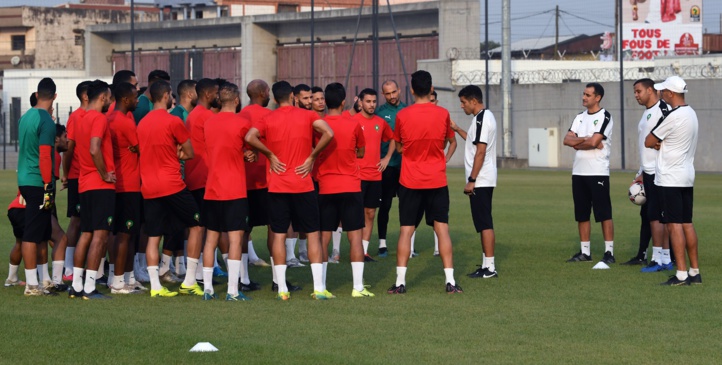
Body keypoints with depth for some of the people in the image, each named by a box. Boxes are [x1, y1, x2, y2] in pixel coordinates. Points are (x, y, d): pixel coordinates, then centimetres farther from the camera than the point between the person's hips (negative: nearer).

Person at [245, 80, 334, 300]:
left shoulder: (269, 119, 1)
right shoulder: (307, 116, 0)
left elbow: (250, 137, -15)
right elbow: (328, 133, -16)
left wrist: (270, 155, -5)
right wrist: (312, 157, -7)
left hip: (277, 187, 1)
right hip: (303, 185, -1)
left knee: (279, 235, 6)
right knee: (313, 234, 5)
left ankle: (282, 289, 2)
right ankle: (319, 288, -1)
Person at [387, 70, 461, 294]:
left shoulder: (402, 116, -6)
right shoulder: (443, 114, -3)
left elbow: (399, 148, 6)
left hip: (410, 183, 0)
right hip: (437, 182, 1)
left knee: (406, 230, 4)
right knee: (442, 229, 4)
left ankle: (400, 282, 0)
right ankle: (450, 281, 0)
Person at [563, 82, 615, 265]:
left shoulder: (604, 117, -7)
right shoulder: (580, 117, 14)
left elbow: (593, 142, -18)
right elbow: (567, 139, 3)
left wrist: (577, 143, -2)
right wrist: (586, 140, -11)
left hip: (598, 173, -7)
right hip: (579, 172, 7)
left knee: (604, 213, -6)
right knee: (582, 214, 10)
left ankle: (609, 252, -4)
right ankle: (585, 251, 17)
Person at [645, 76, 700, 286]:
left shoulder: (672, 117, -19)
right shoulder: (691, 113, 11)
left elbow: (648, 142, -10)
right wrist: (662, 145, 1)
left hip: (671, 179, -9)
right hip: (687, 176, 9)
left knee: (674, 225, -8)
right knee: (687, 223, 12)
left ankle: (681, 274, -10)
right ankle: (695, 272, 14)